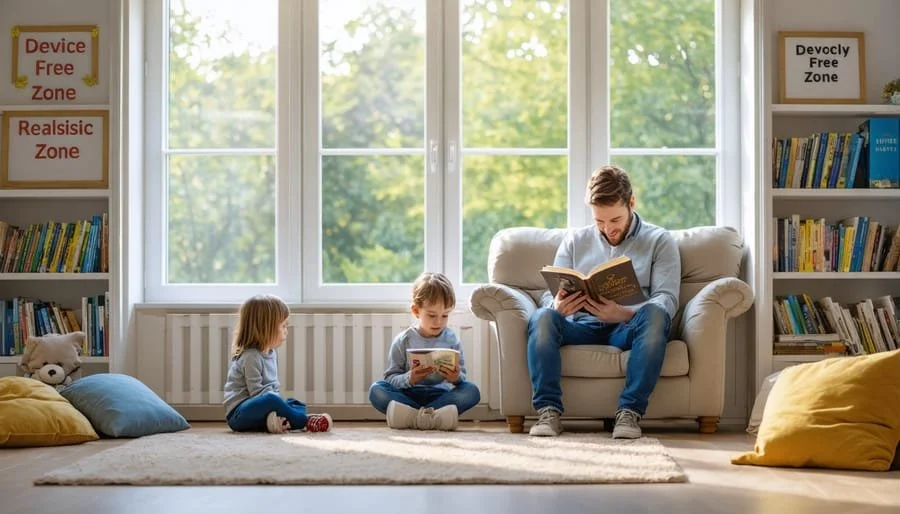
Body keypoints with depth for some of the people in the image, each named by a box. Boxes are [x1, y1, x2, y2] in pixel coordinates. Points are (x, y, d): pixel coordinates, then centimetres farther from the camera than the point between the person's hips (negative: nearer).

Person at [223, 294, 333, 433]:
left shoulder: (271, 353, 14)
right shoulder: (251, 357, -16)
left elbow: (272, 387, 16)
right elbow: (257, 392, -21)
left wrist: (280, 403, -1)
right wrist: (278, 401, -22)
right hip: (238, 413, -10)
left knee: (297, 405, 2)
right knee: (271, 399, -35)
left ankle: (277, 420, -27)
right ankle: (306, 422, -25)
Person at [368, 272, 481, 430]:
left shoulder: (451, 340, 6)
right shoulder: (403, 341, 3)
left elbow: (462, 379, 4)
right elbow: (390, 377, -1)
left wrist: (456, 378, -20)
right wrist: (408, 379, -22)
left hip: (441, 395, 1)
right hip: (409, 395, -1)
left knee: (472, 391, -25)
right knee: (376, 389, -26)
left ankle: (411, 415, -37)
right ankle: (436, 415, -39)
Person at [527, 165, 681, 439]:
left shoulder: (659, 241, 10)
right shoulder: (575, 240, 19)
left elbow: (667, 299, -4)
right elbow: (550, 295, 11)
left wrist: (624, 314, -25)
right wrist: (557, 306, -17)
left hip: (628, 329, -2)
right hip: (581, 326, 2)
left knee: (654, 315, -36)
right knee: (542, 317, -29)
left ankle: (630, 411, -36)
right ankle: (549, 411, -32)